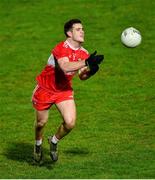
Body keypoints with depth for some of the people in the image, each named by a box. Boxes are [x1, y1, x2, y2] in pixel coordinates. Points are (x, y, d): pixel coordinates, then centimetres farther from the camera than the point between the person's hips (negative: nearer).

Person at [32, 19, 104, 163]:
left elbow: (82, 76, -1)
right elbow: (65, 67, -46)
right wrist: (87, 62, -54)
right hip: (45, 89, -4)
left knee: (70, 122, -13)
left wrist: (90, 71, -23)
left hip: (64, 90, 4)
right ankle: (38, 144, 45)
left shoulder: (84, 53, -8)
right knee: (41, 122, 12)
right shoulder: (61, 48, -28)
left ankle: (54, 141, 19)